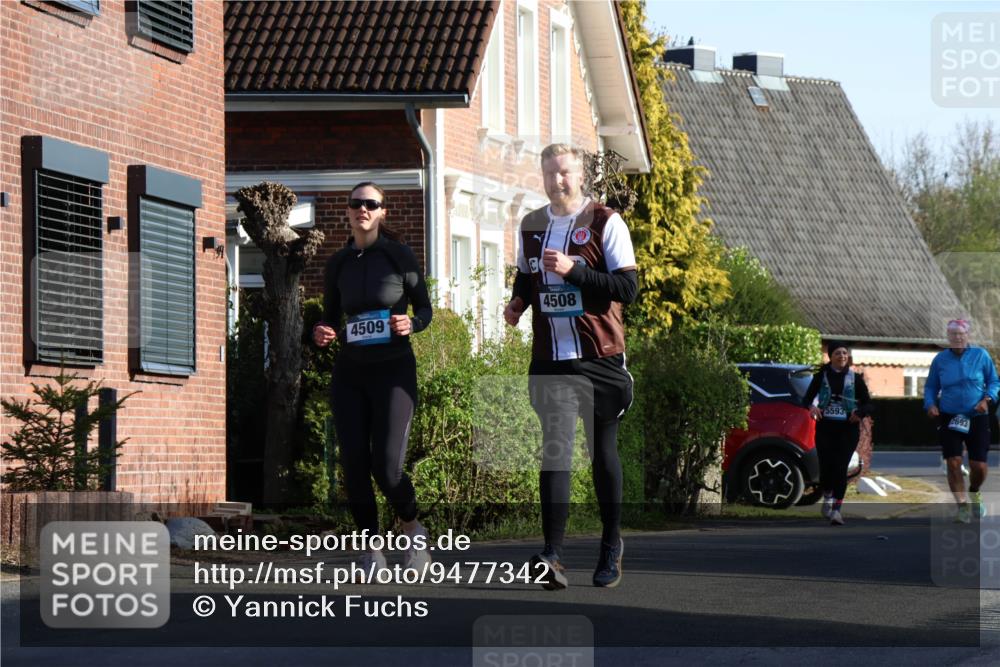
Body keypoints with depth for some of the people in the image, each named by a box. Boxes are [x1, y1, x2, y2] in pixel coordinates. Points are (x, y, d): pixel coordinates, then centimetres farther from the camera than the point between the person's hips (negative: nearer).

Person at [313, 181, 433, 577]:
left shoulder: (399, 255, -2)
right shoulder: (338, 264, 8)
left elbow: (425, 308, 4)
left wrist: (411, 324, -18)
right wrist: (320, 334, -5)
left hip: (393, 370, -3)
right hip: (349, 373, 3)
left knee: (387, 468, -12)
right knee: (354, 467, -6)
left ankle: (413, 531, 16)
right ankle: (372, 550, 8)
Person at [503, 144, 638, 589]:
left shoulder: (605, 223, -5)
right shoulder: (530, 227, 11)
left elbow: (628, 288, -12)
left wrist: (572, 270, -21)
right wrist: (517, 303, 6)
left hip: (601, 357, -3)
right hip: (550, 362, 3)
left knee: (603, 452, 9)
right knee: (555, 449, -11)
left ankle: (611, 545, 27)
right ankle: (552, 556, -21)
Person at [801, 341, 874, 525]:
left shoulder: (855, 378, 5)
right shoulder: (821, 376, 6)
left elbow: (868, 404, 7)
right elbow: (807, 398, 8)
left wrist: (859, 413, -16)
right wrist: (811, 407, -15)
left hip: (847, 429, -1)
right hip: (825, 428, 1)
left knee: (840, 468, -10)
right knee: (826, 466, -7)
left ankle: (837, 510, -5)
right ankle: (827, 497, 24)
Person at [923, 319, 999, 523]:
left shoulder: (981, 355, 0)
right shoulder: (940, 359, 3)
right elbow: (930, 386, 12)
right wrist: (930, 404, -7)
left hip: (977, 419, -1)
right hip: (949, 419, 1)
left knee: (979, 466, -2)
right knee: (953, 463, -10)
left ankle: (975, 493, 32)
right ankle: (962, 507, 1)